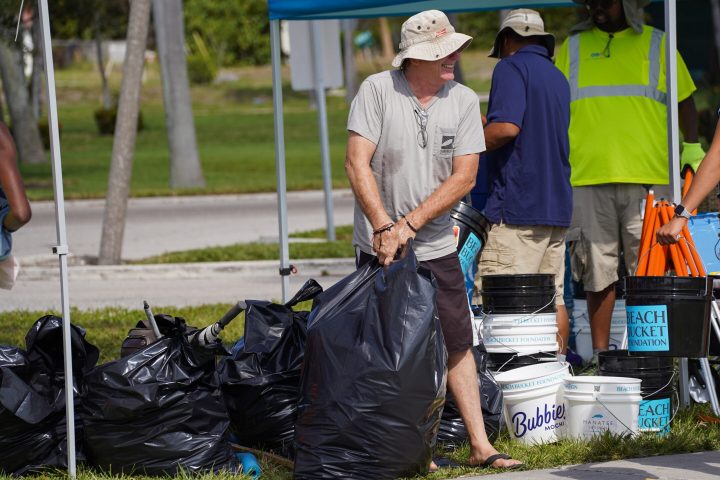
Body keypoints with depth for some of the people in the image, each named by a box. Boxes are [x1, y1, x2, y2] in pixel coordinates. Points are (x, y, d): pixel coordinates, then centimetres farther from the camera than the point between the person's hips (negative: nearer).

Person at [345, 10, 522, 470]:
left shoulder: (464, 101, -1)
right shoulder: (378, 90, -9)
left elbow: (464, 177, -5)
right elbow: (357, 164, -12)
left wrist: (409, 225, -13)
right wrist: (383, 228, -19)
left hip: (436, 246, 3)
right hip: (380, 246, -3)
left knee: (457, 344, 5)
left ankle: (480, 445, 10)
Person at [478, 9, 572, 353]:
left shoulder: (512, 68, -6)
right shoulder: (557, 77, 20)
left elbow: (506, 128, -21)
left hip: (517, 207, -9)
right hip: (557, 206, 9)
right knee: (552, 299, 10)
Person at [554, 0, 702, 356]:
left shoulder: (658, 45, 12)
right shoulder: (572, 48, 15)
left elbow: (684, 99, 17)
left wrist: (692, 150, 8)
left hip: (647, 179, -1)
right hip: (588, 179, 1)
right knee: (597, 270, 3)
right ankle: (599, 352, 10)